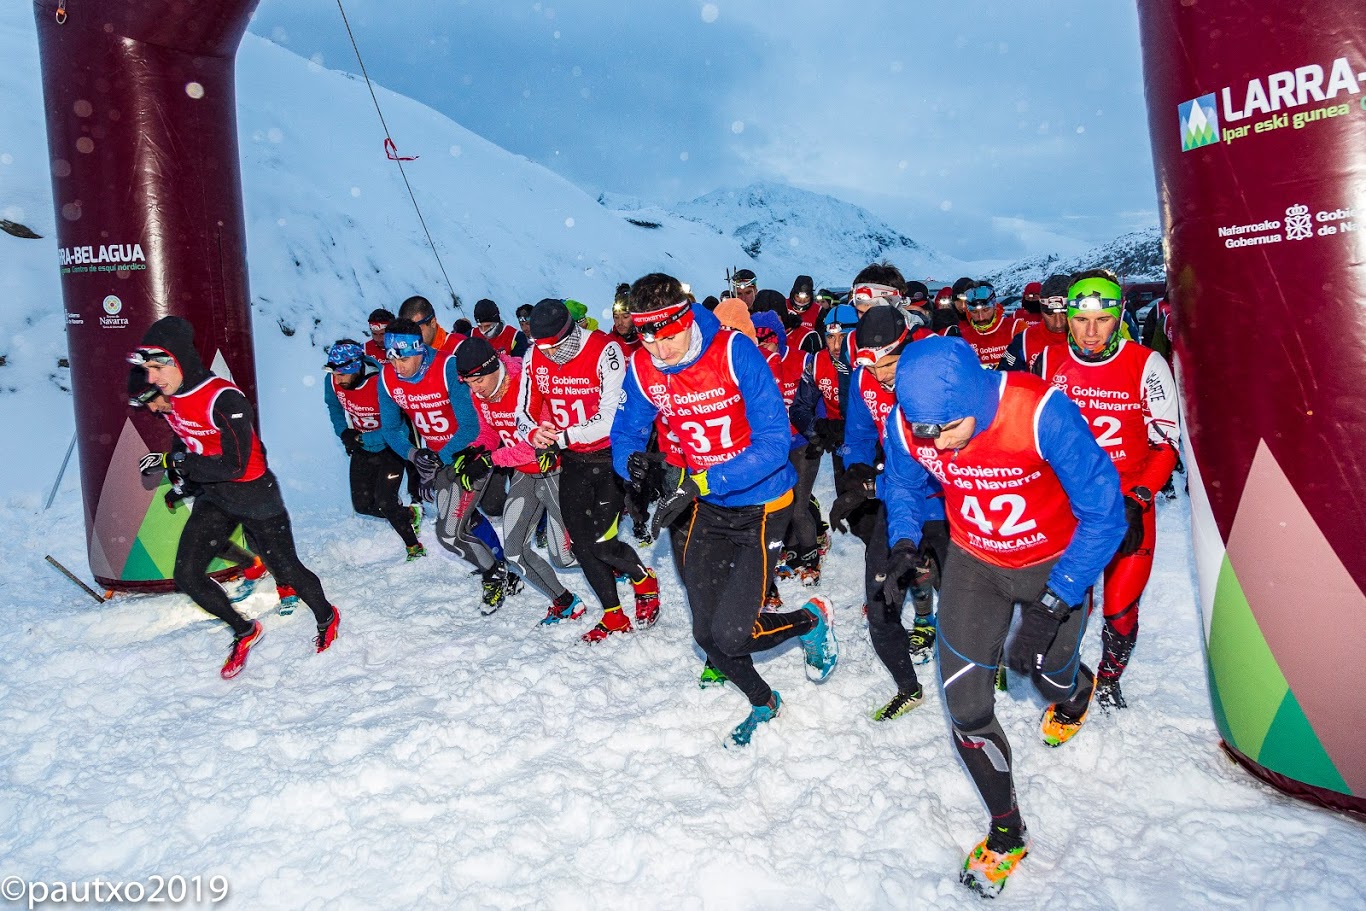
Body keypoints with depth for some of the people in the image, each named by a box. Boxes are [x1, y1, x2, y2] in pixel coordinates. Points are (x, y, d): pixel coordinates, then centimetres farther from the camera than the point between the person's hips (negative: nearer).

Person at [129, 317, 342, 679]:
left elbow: (234, 466, -29)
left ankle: (327, 617, 35)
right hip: (212, 498, 7)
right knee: (186, 576, 0)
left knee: (287, 569, 6)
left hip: (254, 496, -7)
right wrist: (182, 477, 4)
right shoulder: (171, 399, -1)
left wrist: (172, 462, -27)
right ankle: (244, 632, 22)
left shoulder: (223, 398, -27)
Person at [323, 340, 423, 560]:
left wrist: (360, 439, -27)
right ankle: (409, 515, 30)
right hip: (362, 448, 6)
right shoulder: (333, 382, -14)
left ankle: (415, 548, 5)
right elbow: (334, 408, 8)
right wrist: (344, 433, -7)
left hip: (389, 447, -6)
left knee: (384, 502, -14)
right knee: (362, 505, 7)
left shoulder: (380, 384, -32)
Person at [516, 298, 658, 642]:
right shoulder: (534, 358, -3)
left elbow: (614, 417, -25)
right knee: (582, 544, 7)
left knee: (602, 543, -9)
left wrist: (563, 436, -28)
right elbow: (525, 412, 3)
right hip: (572, 461, 6)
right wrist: (534, 433, -20)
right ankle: (614, 617, 24)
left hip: (609, 456, -6)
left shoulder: (604, 350, -21)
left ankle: (645, 581, 23)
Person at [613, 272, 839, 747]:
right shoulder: (642, 369, -8)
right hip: (708, 509, 5)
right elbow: (626, 432, 3)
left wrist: (698, 483, -35)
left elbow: (773, 443, -26)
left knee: (730, 636, -12)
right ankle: (763, 703, 36)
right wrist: (633, 462, -22)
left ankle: (812, 620, 19)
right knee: (707, 635, 8)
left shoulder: (735, 352, -23)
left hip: (761, 504, -5)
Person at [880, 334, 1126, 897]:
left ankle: (1075, 692, 63)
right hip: (973, 563, 2)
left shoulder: (1040, 413, -36)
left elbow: (1103, 513, -25)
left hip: (1056, 563, -2)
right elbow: (903, 486, 1)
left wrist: (1052, 606, -28)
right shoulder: (907, 423, -23)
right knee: (964, 705, -2)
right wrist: (904, 544, -17)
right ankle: (1006, 831, 22)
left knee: (1048, 671, 21)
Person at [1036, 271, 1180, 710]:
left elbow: (1166, 442, -5)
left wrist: (1137, 500, -16)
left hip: (1130, 506, -1)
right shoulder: (1049, 362, -2)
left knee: (1121, 609, 3)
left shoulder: (1146, 364, -9)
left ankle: (1109, 679, 31)